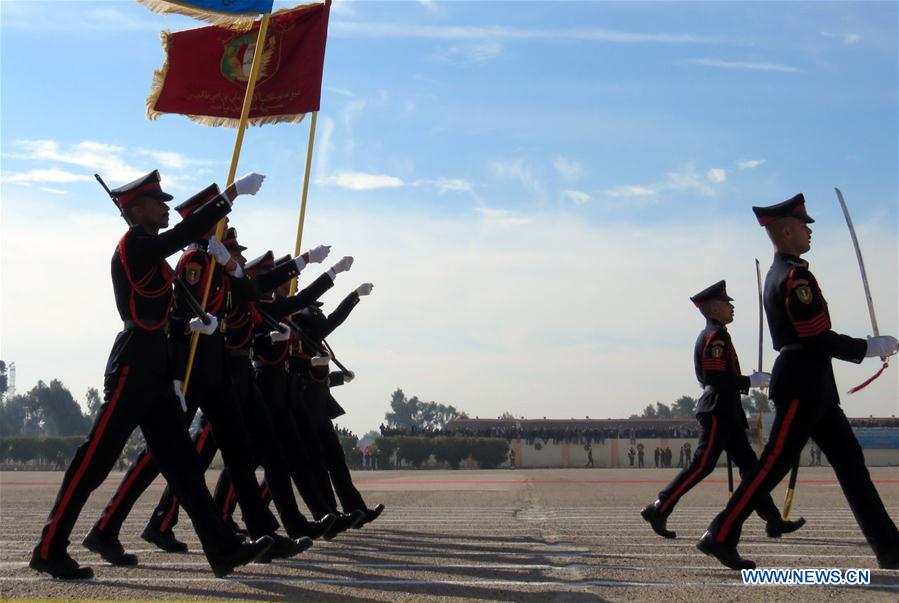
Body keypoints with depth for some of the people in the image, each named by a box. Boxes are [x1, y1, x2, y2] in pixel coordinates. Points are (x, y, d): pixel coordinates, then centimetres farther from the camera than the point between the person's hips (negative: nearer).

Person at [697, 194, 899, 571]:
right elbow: (818, 339, -18)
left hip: (811, 386, 10)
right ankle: (720, 537, -3)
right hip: (803, 384, -10)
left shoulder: (778, 274, 17)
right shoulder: (796, 276, -15)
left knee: (849, 459, 9)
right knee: (775, 462, -8)